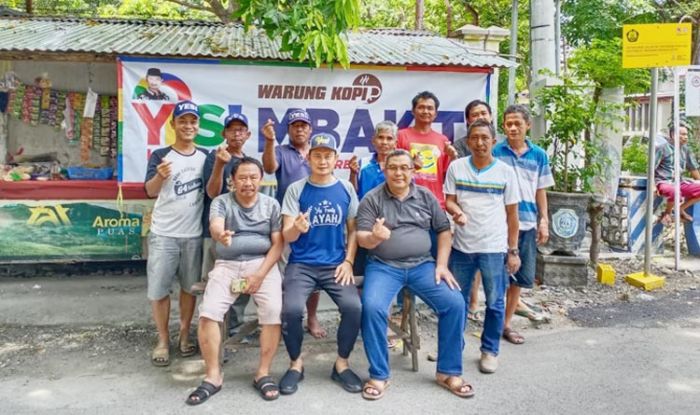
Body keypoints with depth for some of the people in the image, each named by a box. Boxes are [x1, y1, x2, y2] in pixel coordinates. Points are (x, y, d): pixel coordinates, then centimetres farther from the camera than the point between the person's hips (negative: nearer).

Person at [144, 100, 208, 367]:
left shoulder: (205, 156, 4)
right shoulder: (160, 155, -4)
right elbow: (150, 191, -16)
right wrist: (160, 176, -38)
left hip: (194, 234, 2)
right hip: (163, 234, -2)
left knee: (190, 286, 12)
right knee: (158, 289, 4)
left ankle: (184, 335, 28)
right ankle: (163, 341, 20)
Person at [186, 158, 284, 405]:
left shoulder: (271, 204, 7)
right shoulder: (221, 202, 4)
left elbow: (278, 243, 2)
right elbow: (215, 226, -18)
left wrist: (260, 274, -11)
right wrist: (220, 235, -45)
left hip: (263, 264, 0)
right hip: (227, 266, 0)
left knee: (274, 312, -24)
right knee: (207, 313, -20)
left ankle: (263, 374, -8)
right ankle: (213, 377, -5)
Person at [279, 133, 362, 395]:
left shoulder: (346, 189, 6)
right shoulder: (296, 189, 0)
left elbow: (353, 229, 10)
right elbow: (287, 236, -3)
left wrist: (348, 261, -3)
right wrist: (297, 228, -26)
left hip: (336, 264, 1)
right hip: (301, 264, -1)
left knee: (354, 307, -24)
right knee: (291, 309, -27)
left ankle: (342, 364, 4)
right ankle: (296, 363, 3)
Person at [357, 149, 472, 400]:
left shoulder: (426, 196, 8)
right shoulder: (372, 199, 0)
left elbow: (444, 230, 11)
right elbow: (362, 239, -6)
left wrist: (441, 265, -1)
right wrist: (374, 237, -30)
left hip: (422, 265, 3)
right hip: (383, 266, -2)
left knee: (455, 303, -16)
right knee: (372, 307, -28)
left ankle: (448, 372, 2)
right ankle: (378, 375, -8)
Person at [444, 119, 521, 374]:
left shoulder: (505, 172, 0)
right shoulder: (456, 167, 1)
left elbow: (512, 214, 3)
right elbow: (449, 201, 1)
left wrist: (513, 251, 2)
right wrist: (456, 212, -23)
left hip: (494, 248, -1)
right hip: (462, 246, 1)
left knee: (495, 303, 7)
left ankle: (490, 351, 24)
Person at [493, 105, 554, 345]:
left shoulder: (539, 155, 7)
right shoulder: (495, 152, -3)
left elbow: (541, 191, 12)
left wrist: (544, 221, 8)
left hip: (527, 224, 4)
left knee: (520, 276, 10)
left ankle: (507, 323, 25)